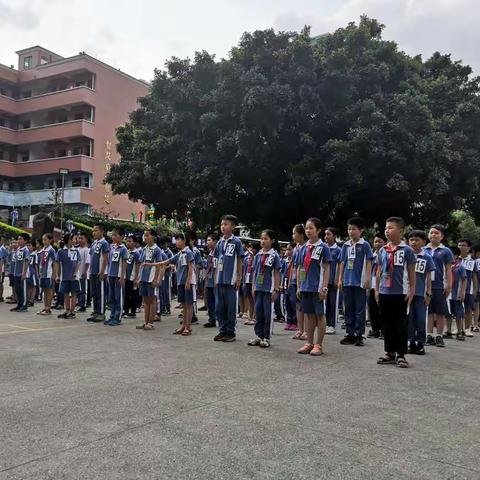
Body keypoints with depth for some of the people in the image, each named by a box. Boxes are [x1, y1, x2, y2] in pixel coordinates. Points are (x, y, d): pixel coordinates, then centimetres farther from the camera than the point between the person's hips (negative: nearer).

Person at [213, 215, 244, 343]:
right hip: (220, 280, 6)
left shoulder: (236, 242, -4)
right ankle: (222, 331, 18)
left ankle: (230, 332, 10)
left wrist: (239, 278, -7)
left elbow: (240, 261, -3)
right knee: (219, 307, 8)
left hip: (231, 280, -6)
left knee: (231, 307, 1)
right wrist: (215, 278, 12)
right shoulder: (220, 242, 11)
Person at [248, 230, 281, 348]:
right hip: (258, 288, 5)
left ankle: (266, 337, 10)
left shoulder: (274, 255, -4)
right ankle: (259, 336, 19)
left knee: (268, 313, 2)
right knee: (258, 312, 9)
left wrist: (276, 290, -9)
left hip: (269, 289, -4)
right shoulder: (258, 255, 8)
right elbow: (254, 272, 12)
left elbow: (277, 273, -5)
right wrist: (253, 287, 7)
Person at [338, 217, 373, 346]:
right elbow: (342, 263, 12)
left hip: (360, 282, -5)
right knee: (349, 309, 10)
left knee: (360, 309, 1)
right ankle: (350, 334, 18)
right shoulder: (346, 245, 9)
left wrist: (368, 279, -10)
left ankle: (359, 335, 7)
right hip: (347, 281, 5)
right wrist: (340, 279, 8)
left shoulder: (364, 245, -3)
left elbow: (368, 262, -4)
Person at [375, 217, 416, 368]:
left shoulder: (407, 250, -4)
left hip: (401, 293, -4)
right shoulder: (382, 250, 7)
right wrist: (376, 290, 10)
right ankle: (389, 352, 20)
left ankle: (401, 354, 11)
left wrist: (412, 291, -4)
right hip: (384, 293, 4)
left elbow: (411, 272, -1)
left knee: (401, 324, 2)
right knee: (387, 324, 10)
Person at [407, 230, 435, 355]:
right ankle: (411, 342, 15)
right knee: (409, 318, 5)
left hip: (421, 293, -1)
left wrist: (428, 294, 0)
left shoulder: (427, 258, 2)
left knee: (421, 319, 4)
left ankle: (420, 343, 15)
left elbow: (428, 277, 4)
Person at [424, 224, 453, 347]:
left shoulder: (446, 251, 3)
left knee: (441, 312, 3)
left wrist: (449, 285, -5)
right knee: (428, 311, 7)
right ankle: (429, 336, 13)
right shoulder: (423, 250, 7)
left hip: (439, 286, -1)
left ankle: (439, 336, 12)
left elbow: (448, 270, 2)